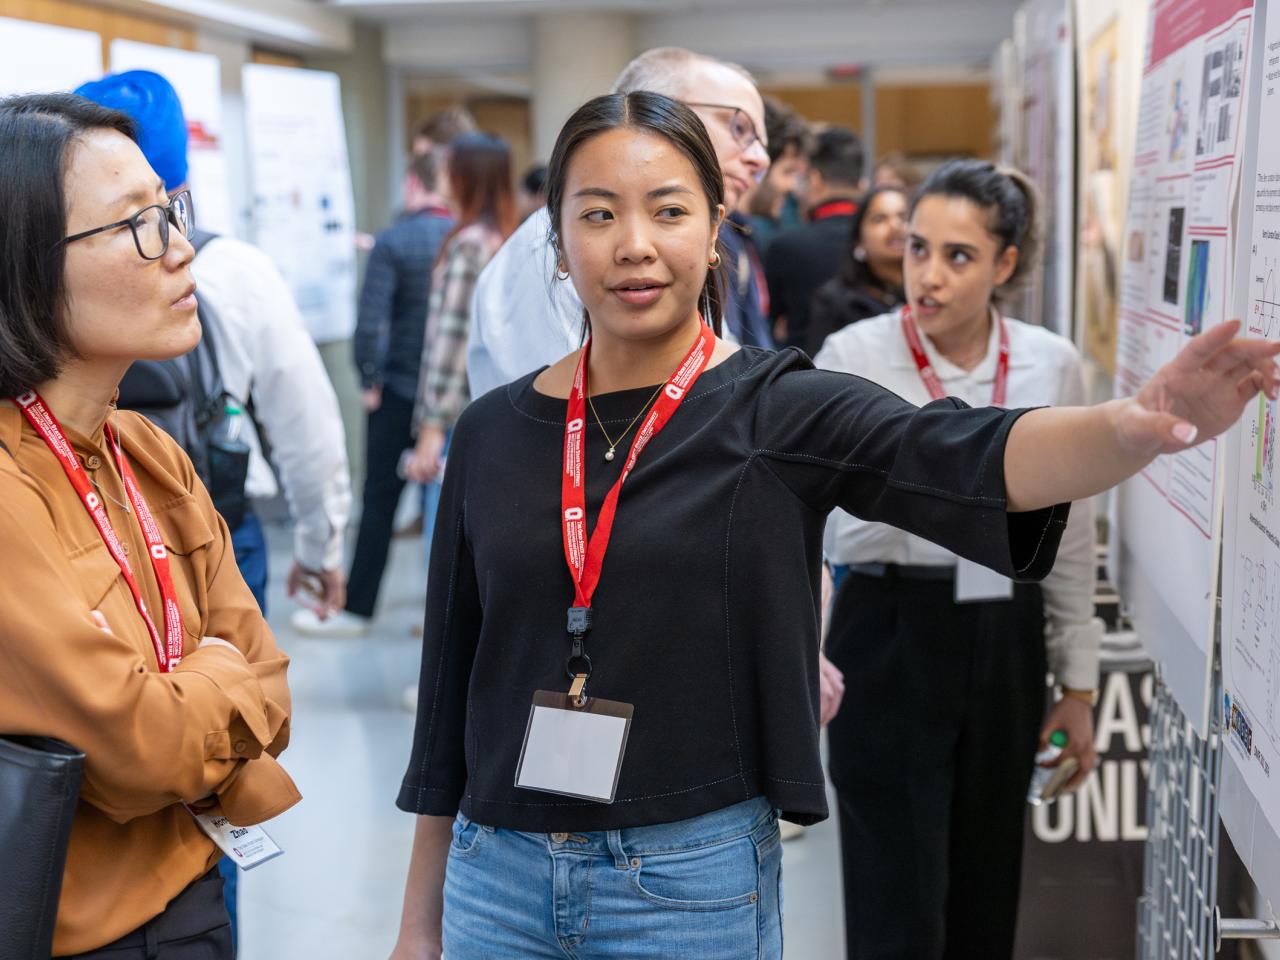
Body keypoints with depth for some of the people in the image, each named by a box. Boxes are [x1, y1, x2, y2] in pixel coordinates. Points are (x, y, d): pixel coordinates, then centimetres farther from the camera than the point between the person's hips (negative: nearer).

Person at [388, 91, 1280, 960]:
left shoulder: (780, 412, -8)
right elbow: (453, 673, 6)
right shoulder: (494, 431, 1)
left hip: (691, 887, -2)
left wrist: (1137, 427, -48)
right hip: (496, 873, 3)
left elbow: (967, 457, -27)